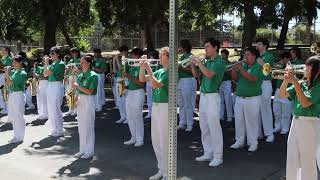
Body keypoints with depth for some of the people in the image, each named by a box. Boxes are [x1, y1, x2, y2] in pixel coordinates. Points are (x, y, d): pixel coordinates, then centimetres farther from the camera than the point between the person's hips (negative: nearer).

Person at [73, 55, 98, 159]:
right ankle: (83, 150, 22)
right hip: (80, 100, 7)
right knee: (81, 126, 11)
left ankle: (89, 151, 9)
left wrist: (78, 86, -15)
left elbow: (90, 91, -17)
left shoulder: (93, 76, -10)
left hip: (89, 101, -7)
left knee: (88, 126, -1)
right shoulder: (80, 76, 11)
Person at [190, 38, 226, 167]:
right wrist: (192, 64, 2)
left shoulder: (220, 61, -8)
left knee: (214, 127, -7)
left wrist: (198, 63, -14)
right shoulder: (207, 62, 15)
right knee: (204, 127, 12)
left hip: (212, 97, -8)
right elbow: (196, 75, 17)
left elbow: (209, 74, -22)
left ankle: (218, 156, -1)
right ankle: (208, 153, 22)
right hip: (203, 96, 8)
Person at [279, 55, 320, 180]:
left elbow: (305, 103, -21)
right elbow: (282, 95, 6)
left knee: (307, 161, 1)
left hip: (310, 124, -7)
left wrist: (295, 82, -21)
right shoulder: (302, 84, 9)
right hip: (295, 122, 7)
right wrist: (286, 80, -10)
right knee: (292, 159, 16)